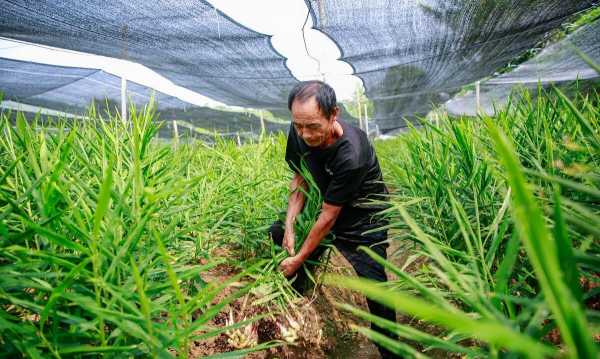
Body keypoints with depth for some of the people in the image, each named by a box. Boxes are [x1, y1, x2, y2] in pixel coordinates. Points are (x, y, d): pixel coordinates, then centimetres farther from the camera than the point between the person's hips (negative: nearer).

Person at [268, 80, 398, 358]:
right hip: (329, 209, 6)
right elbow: (299, 179, -2)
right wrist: (289, 225, -11)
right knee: (277, 233, 0)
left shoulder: (351, 154, -36)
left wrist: (299, 259, -19)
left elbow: (329, 216, -28)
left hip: (364, 220, -6)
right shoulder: (299, 133, -17)